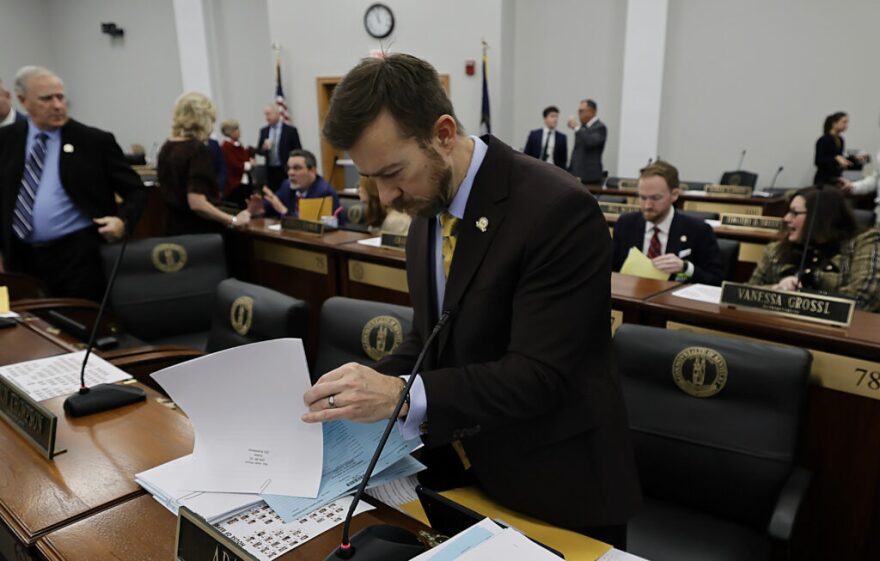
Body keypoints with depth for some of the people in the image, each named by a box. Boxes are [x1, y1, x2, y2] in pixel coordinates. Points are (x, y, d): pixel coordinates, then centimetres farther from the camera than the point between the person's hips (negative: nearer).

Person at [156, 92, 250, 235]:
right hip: (201, 231, -8)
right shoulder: (198, 150, -17)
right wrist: (233, 220, -19)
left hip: (174, 228, 8)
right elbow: (197, 203, -25)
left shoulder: (166, 148, 8)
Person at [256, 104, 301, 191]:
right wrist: (264, 148, -11)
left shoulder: (291, 130, -3)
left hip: (286, 171, -4)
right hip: (270, 171, 4)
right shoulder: (263, 131, 10)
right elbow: (258, 150, 12)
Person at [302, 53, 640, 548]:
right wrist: (365, 391, -7)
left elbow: (538, 375, -26)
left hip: (550, 486, -6)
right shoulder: (429, 208, 1)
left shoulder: (558, 209, -24)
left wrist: (402, 395, -33)